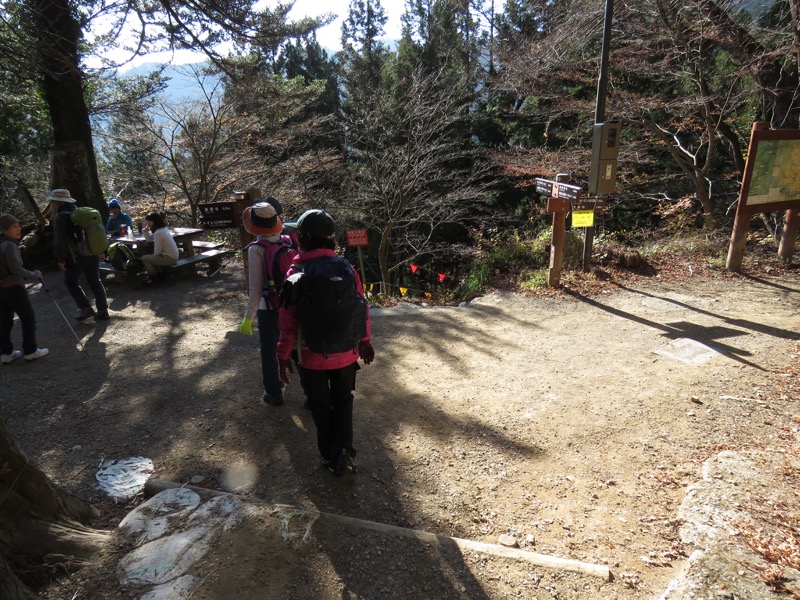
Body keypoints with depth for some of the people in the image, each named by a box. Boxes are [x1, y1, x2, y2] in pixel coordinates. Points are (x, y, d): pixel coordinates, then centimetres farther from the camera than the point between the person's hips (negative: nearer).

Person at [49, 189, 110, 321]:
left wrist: (61, 259, -9)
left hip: (76, 256, -6)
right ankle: (103, 310, 8)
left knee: (71, 282, 11)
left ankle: (86, 308, 1)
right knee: (95, 281, 11)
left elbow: (60, 240, -14)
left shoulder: (60, 217, -9)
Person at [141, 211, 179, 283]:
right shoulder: (163, 229, 9)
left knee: (144, 258, -4)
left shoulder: (158, 233, -19)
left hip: (169, 258, -10)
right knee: (151, 257, 23)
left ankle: (154, 278, 10)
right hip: (173, 256, 10)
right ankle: (160, 274, 23)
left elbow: (157, 252, -17)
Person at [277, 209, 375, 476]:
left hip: (314, 356, -2)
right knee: (343, 401, 21)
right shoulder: (347, 269, -6)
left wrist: (283, 355, -1)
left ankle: (330, 456, 29)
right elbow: (362, 308, 1)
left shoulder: (296, 273, -13)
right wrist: (364, 341, 16)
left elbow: (289, 319, -12)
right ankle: (344, 450, 8)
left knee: (321, 406, 17)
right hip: (347, 353, 2)